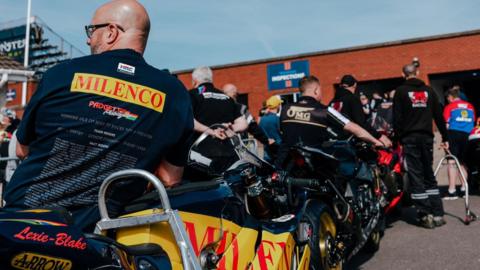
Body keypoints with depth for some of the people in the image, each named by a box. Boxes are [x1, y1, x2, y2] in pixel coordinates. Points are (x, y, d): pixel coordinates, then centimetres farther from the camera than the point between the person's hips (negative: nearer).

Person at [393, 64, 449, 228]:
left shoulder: (401, 91, 1)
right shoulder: (428, 90, 13)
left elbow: (397, 118, -5)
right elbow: (439, 116, 12)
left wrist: (398, 138, -1)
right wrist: (445, 137, 16)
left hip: (410, 138, -4)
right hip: (427, 137, 4)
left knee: (416, 177, -2)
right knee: (429, 175, 11)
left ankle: (425, 215, -2)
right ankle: (438, 214, 10)